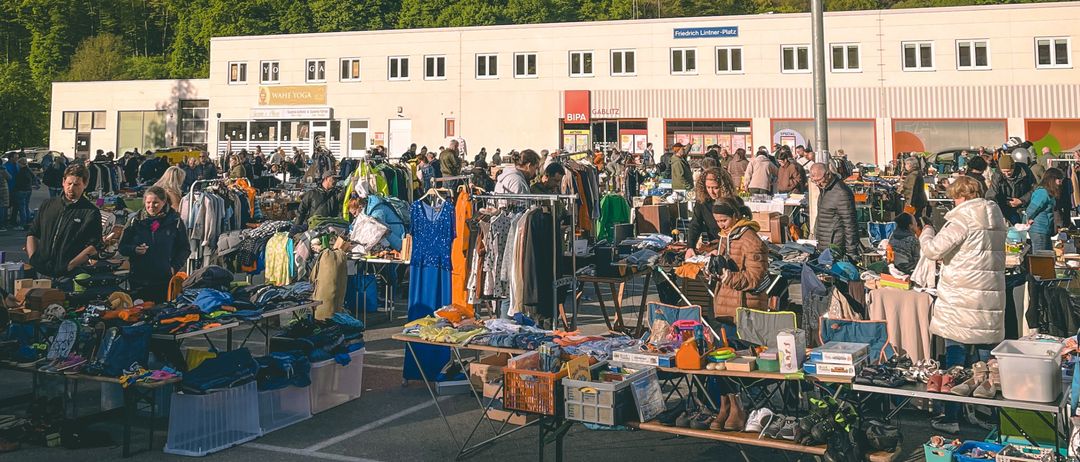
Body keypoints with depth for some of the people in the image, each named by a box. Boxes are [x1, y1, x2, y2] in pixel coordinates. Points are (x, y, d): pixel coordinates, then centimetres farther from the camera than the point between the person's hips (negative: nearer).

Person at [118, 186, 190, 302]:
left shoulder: (175, 221, 1)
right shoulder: (136, 221, 5)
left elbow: (184, 249, 8)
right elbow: (122, 247, 9)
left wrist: (175, 267, -5)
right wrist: (135, 250, -12)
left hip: (164, 280, -1)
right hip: (139, 279, 1)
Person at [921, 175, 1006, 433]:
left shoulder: (963, 218, -12)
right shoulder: (997, 218, 12)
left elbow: (932, 250, -16)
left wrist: (927, 233, 4)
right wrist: (950, 257, 26)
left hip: (962, 302, -7)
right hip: (992, 300, 7)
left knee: (955, 361, -1)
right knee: (987, 360, 12)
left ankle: (952, 418, 3)